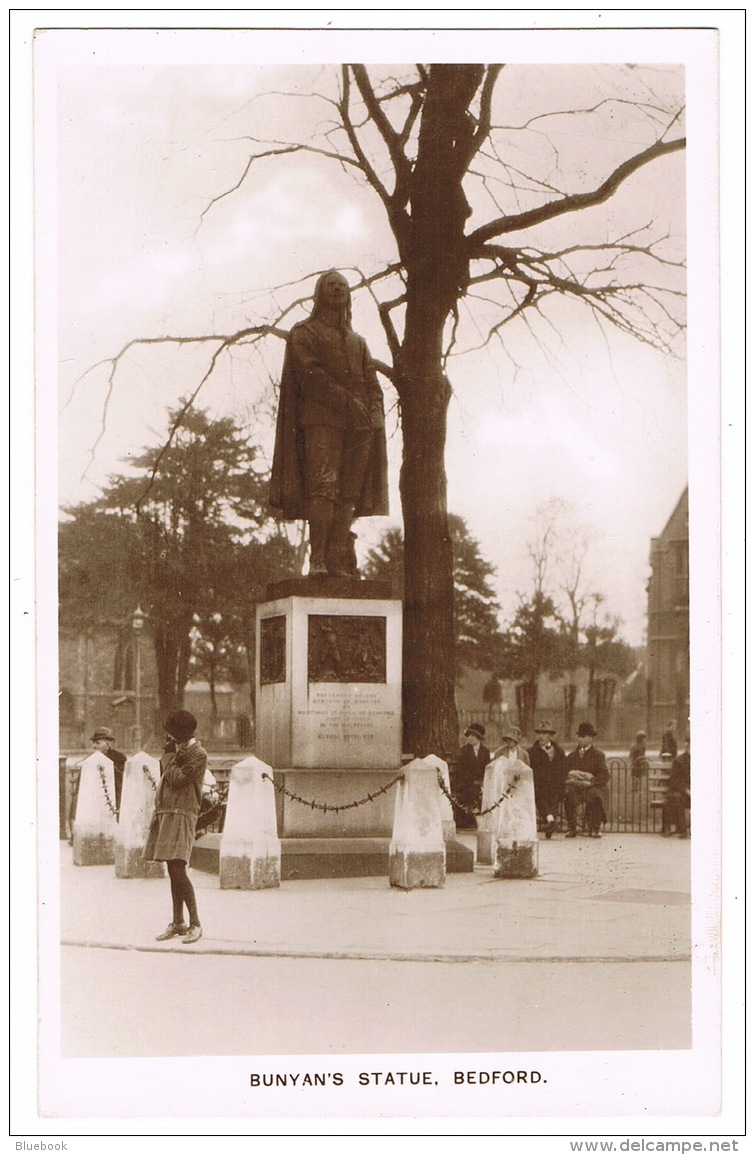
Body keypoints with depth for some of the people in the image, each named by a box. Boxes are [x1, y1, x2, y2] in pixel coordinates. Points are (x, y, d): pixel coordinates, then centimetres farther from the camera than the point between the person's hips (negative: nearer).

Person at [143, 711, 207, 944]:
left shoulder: (198, 754, -8)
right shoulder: (177, 750, 18)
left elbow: (177, 780, -15)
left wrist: (170, 756, -3)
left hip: (182, 815, -8)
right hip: (165, 812, 8)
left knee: (178, 869, -15)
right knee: (173, 872, 9)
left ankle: (195, 924, -11)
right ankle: (178, 923, 14)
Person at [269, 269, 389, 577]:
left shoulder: (358, 341, 28)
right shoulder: (304, 333, 12)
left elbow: (372, 382, 17)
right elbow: (310, 373, -5)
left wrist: (373, 414, -3)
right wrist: (347, 401, -14)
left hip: (359, 424, 5)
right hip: (320, 419, -5)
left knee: (348, 493, -4)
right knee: (323, 488, -17)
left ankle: (337, 560, -7)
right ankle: (317, 559, -21)